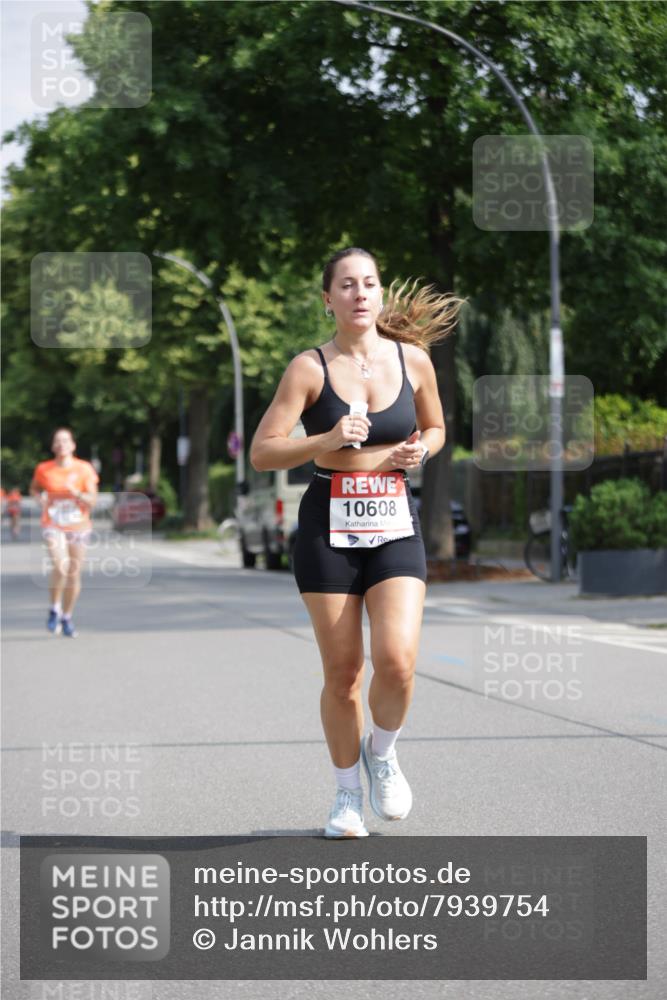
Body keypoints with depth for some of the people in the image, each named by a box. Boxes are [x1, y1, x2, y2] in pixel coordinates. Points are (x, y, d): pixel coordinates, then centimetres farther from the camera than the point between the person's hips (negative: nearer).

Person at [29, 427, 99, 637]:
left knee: (74, 574, 6)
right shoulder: (43, 469, -2)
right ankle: (54, 609, -1)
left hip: (79, 527, 2)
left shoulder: (84, 469, -4)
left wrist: (76, 493, -25)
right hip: (53, 526, -1)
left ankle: (66, 618, 25)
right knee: (61, 566, -23)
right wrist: (40, 498, -1)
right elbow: (34, 488, 19)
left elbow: (92, 501, -7)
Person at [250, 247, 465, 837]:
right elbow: (262, 453, -6)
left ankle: (382, 753, 15)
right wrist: (326, 442, -21)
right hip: (328, 528, -1)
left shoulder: (413, 360, 4)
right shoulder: (310, 368, -4)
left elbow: (435, 427, 20)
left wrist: (420, 451, -2)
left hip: (395, 528, 1)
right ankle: (348, 795, 22)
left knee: (397, 659, -16)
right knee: (342, 672, 2)